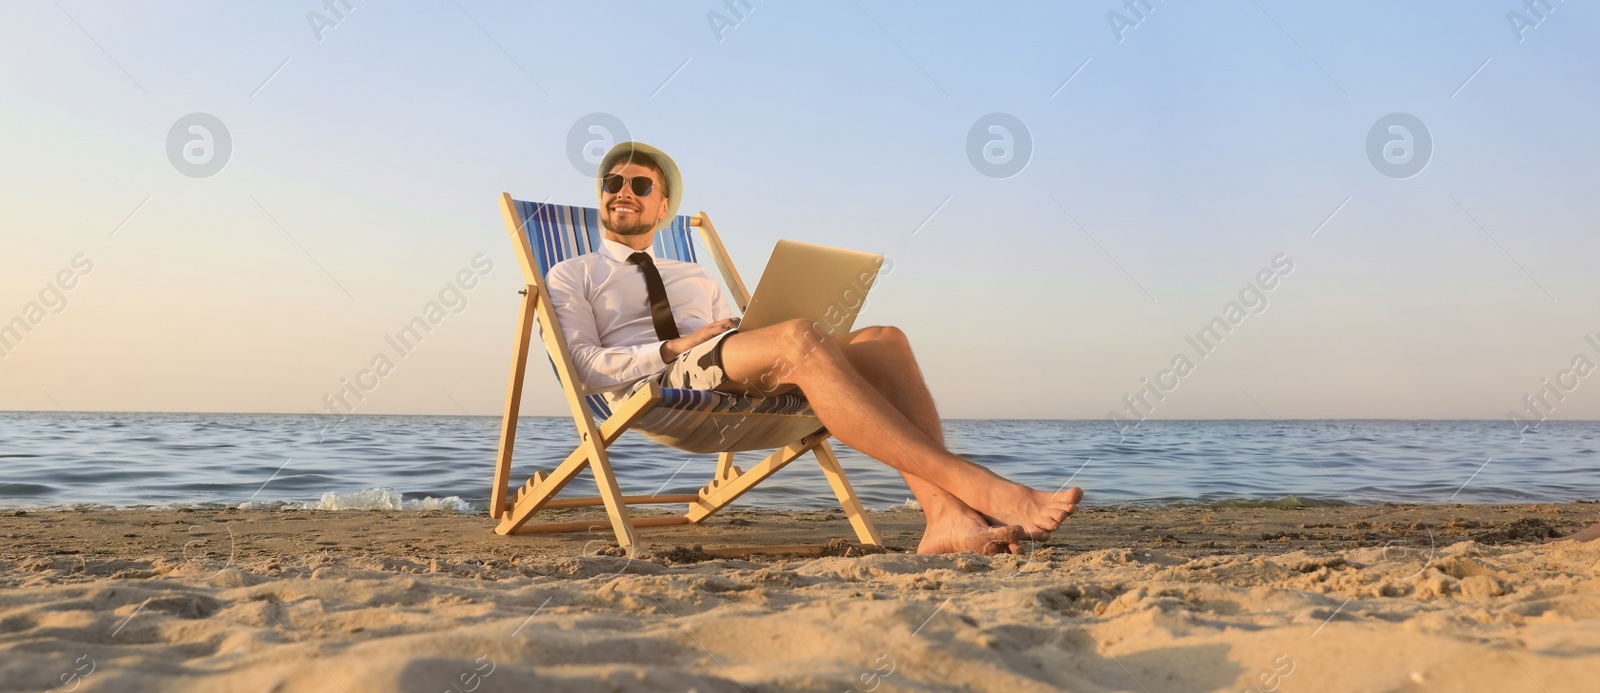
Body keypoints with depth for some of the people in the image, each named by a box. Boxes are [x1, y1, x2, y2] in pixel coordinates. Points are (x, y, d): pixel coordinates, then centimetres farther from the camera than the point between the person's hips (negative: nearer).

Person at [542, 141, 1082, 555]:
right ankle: (977, 486, -47)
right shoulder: (572, 277, 22)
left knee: (882, 341, -22)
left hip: (741, 389, 6)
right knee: (799, 337, -35)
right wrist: (674, 348, -9)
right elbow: (586, 367, 4)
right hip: (653, 388, -5)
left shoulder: (698, 279, 36)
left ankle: (946, 516, -43)